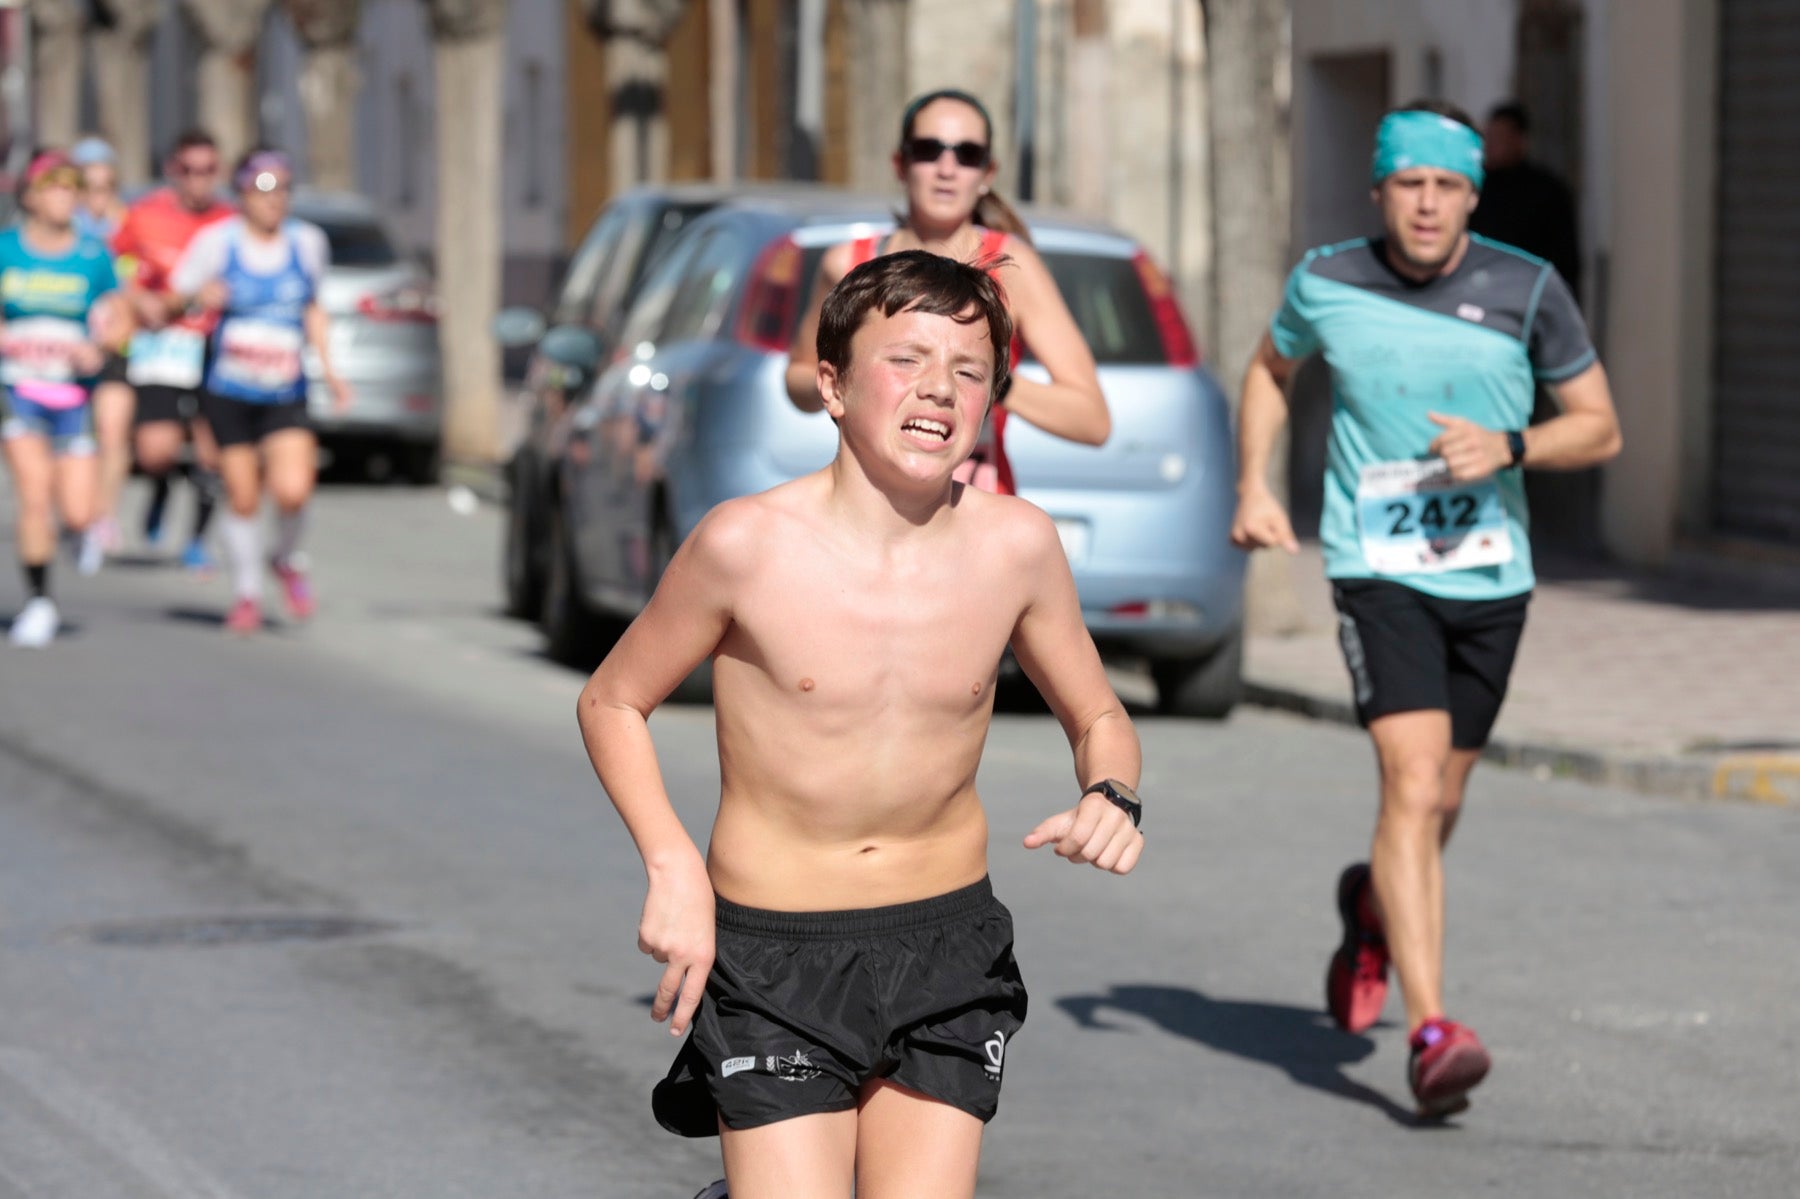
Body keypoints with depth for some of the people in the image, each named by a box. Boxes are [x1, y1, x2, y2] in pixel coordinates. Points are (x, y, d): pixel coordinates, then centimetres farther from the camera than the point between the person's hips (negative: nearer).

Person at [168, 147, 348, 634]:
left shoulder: (307, 242, 4)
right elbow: (174, 297, -2)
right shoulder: (216, 242, -6)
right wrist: (200, 297, -25)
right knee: (242, 499, 2)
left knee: (292, 490, -17)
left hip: (286, 395, 1)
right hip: (228, 393, -1)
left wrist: (328, 367, 11)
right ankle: (246, 592, 24)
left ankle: (287, 560, 14)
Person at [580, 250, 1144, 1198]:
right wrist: (672, 867, -13)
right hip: (776, 952, -3)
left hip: (946, 947, 3)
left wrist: (1111, 796, -13)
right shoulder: (749, 544, -14)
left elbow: (1096, 716, 10)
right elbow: (611, 701, 0)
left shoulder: (1015, 545, -7)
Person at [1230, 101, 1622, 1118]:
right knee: (1413, 781, -19)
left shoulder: (1527, 290, -4)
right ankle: (1432, 1031, -23)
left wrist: (1508, 448, -16)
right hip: (1380, 570, -2)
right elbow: (1271, 370, 19)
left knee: (1441, 801, 13)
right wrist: (1254, 485, 6)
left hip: (1492, 575, 2)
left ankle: (1374, 909, 49)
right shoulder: (1327, 283, -3)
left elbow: (1601, 429, 2)